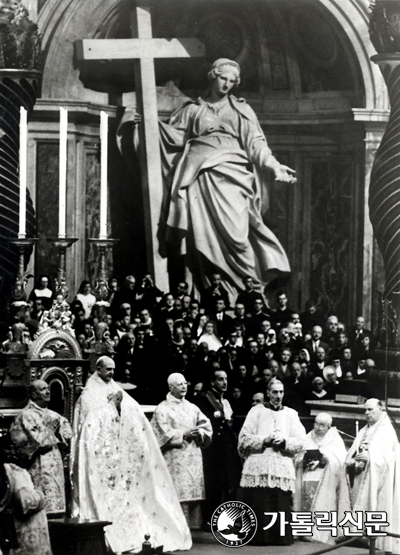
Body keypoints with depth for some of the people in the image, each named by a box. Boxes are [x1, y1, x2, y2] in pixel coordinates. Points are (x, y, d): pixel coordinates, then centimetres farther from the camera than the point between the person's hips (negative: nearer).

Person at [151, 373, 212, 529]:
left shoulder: (192, 408, 17)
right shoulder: (162, 409, 1)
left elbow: (206, 426, 12)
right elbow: (163, 433, -9)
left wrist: (198, 433, -8)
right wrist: (184, 434, -14)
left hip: (193, 458, 5)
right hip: (174, 459, -5)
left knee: (193, 494, 0)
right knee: (177, 496, -12)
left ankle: (192, 526, 4)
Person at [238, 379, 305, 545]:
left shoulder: (291, 414, 16)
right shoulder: (257, 411, 11)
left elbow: (300, 441, 8)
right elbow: (244, 438, 4)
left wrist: (283, 441, -9)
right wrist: (263, 441, -9)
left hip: (283, 467, 1)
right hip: (258, 467, -1)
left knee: (280, 505, -5)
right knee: (258, 505, -8)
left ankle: (280, 537, 1)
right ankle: (258, 536, -2)